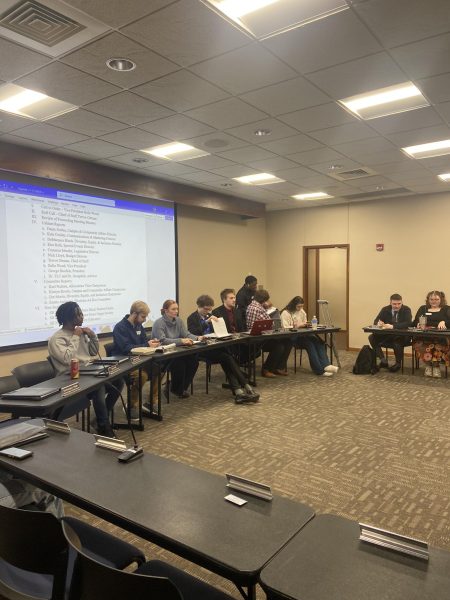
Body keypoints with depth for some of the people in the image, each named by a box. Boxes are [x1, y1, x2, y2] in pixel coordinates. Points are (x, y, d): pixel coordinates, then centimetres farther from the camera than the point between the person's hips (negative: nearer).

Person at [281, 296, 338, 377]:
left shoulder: (302, 312, 20)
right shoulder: (285, 313, -2)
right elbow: (285, 328, -11)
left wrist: (306, 325, 5)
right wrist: (298, 326, -18)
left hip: (302, 335, 7)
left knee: (318, 340, -25)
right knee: (309, 343, -33)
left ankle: (326, 365, -39)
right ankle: (320, 370, -35)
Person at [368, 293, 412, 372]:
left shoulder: (406, 310, -8)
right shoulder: (385, 309, 2)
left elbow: (408, 323, -23)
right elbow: (375, 321, 0)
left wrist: (393, 326, -37)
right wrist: (378, 323, -27)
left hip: (402, 336, -4)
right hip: (387, 336, 4)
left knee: (398, 342, -38)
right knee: (372, 337, -19)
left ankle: (398, 363, -13)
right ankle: (383, 360, -15)